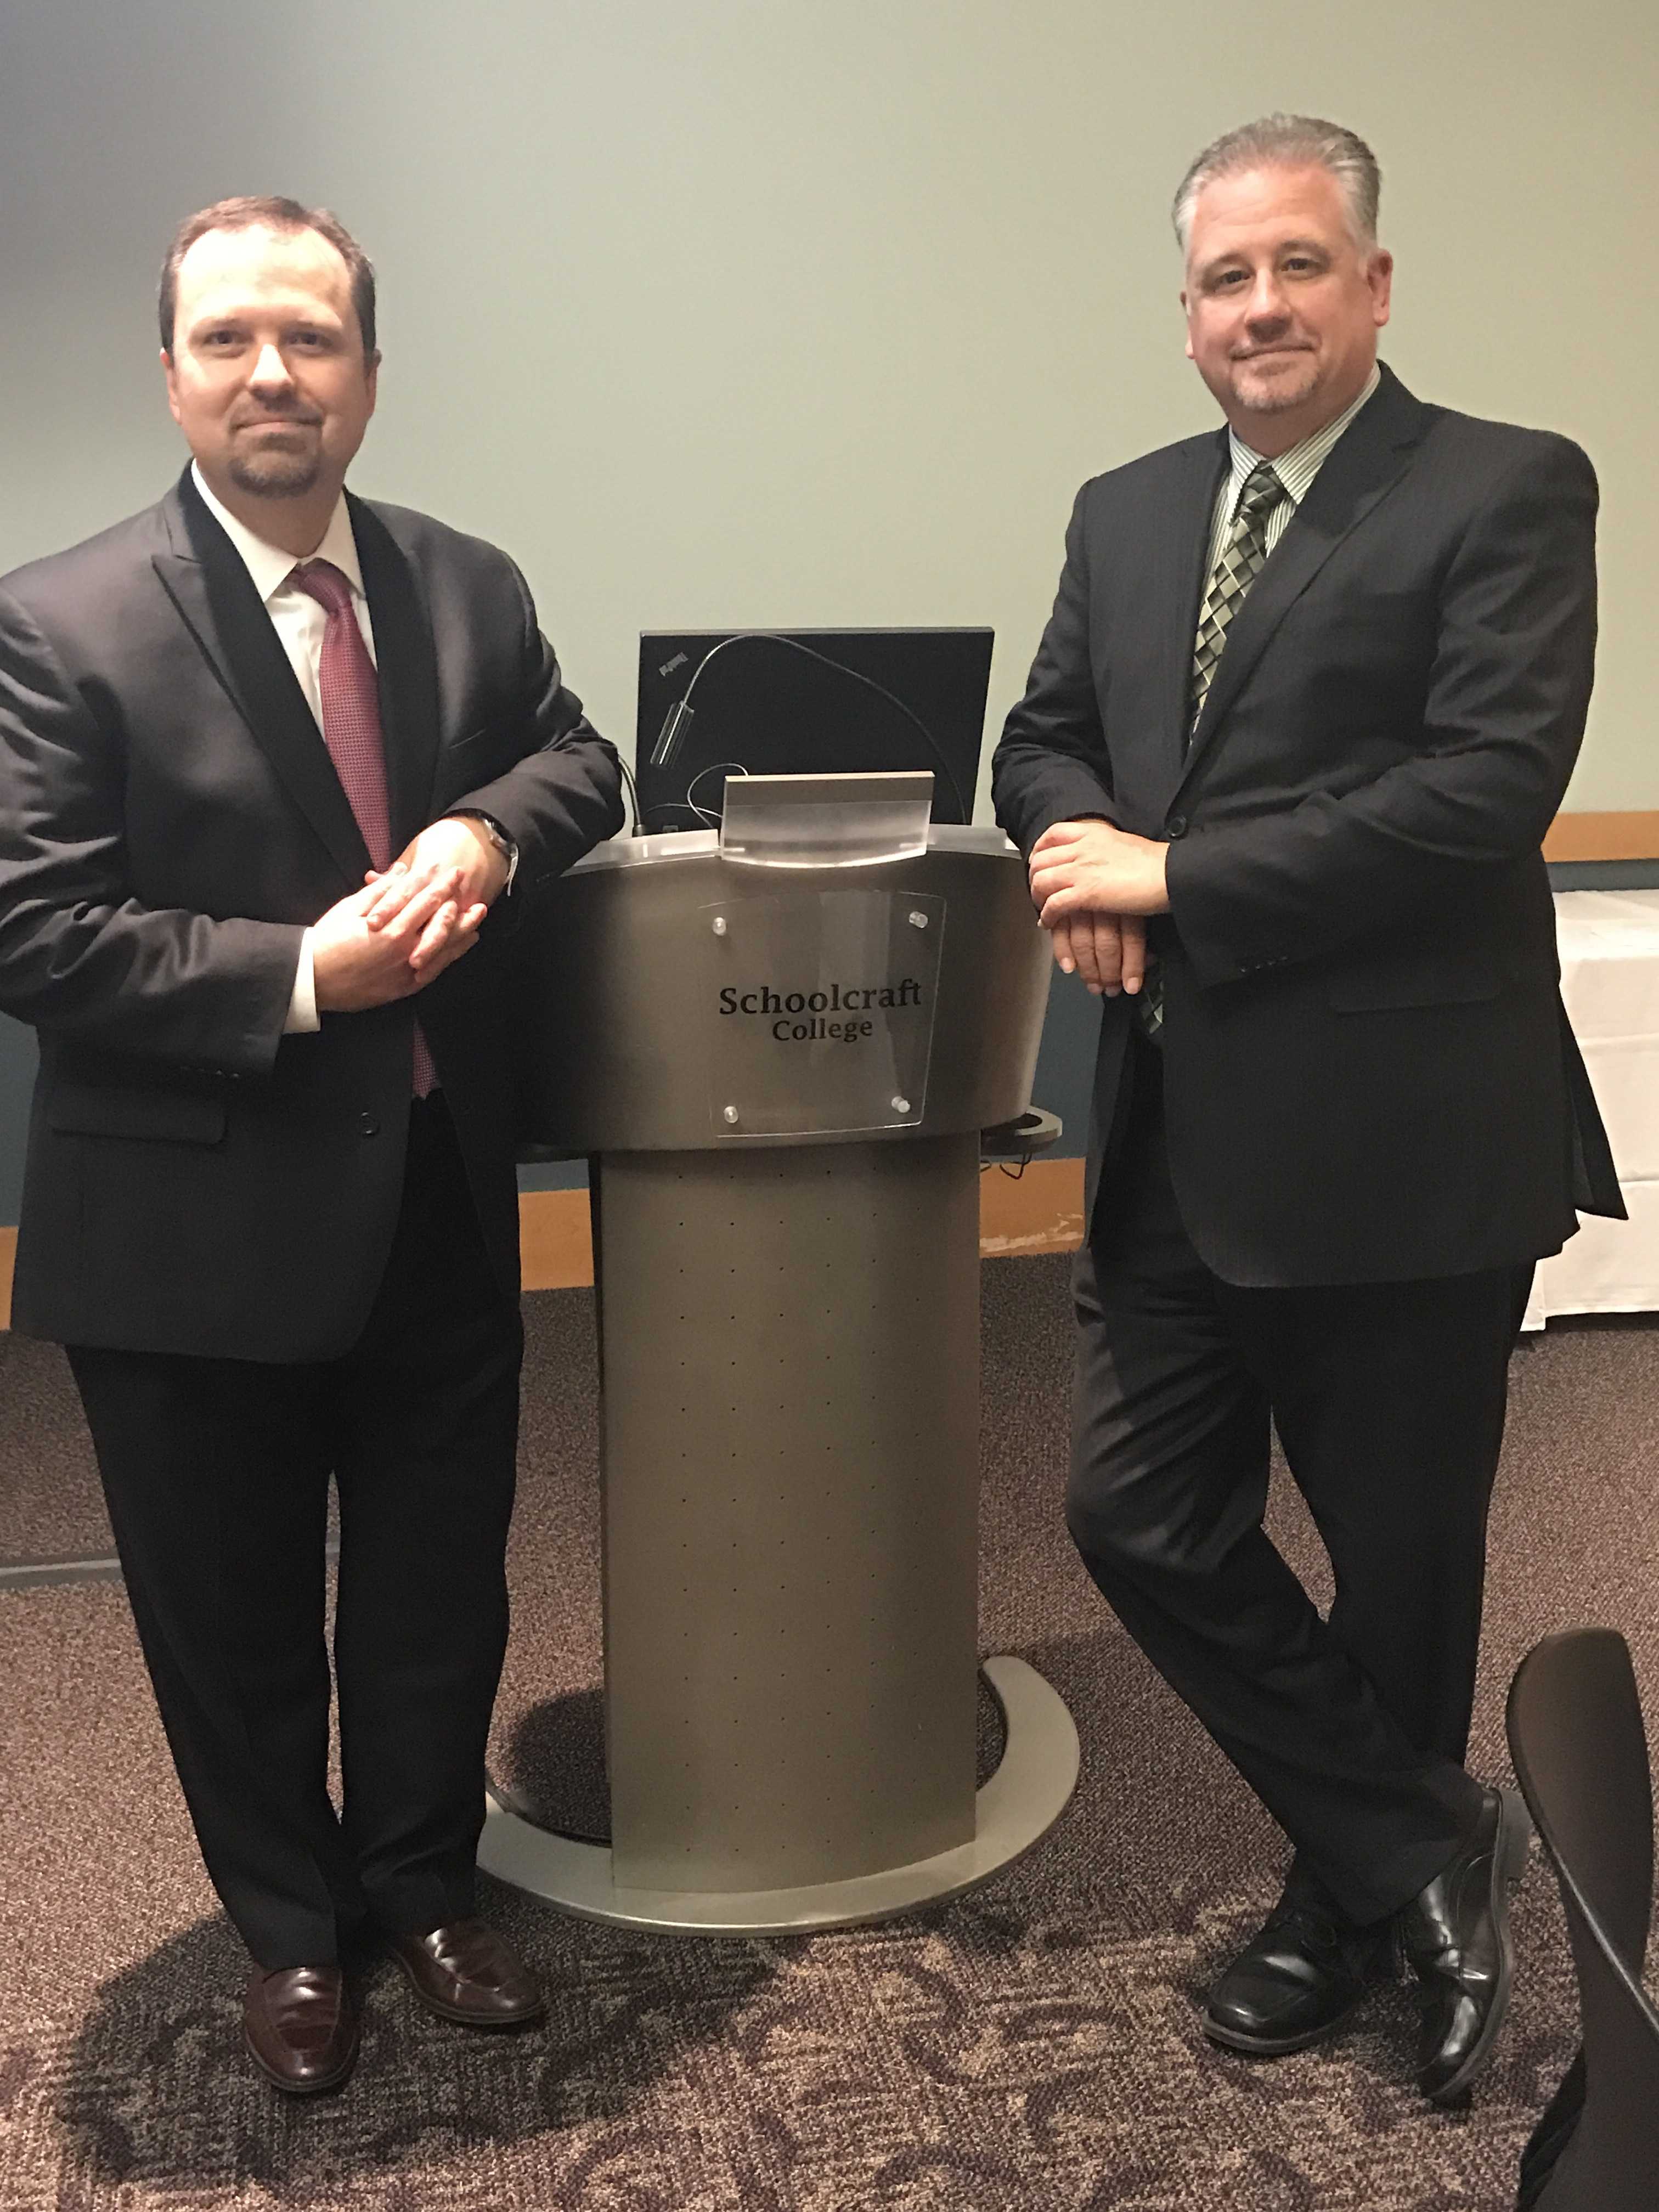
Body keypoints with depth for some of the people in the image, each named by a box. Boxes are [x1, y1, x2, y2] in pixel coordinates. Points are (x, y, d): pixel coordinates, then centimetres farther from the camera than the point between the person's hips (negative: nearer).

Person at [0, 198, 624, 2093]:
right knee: (236, 1622, 15)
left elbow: (575, 754, 11)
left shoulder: (468, 587, 3)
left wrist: (487, 832, -12)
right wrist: (305, 975, -23)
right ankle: (290, 1935, 41)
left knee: (440, 1586, 18)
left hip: (439, 1205, 4)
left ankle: (421, 1889, 44)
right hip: (199, 1231, -4)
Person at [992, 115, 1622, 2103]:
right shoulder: (1125, 514, 14)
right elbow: (1044, 736, 17)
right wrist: (1081, 845, -7)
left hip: (1397, 1135, -6)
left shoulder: (1508, 492, -6)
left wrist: (1173, 872, -16)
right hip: (1179, 1134, 6)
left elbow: (1491, 785, -18)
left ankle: (1351, 1898, 35)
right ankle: (1429, 1849, 24)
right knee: (1137, 1516, 7)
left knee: (1398, 1557, 10)